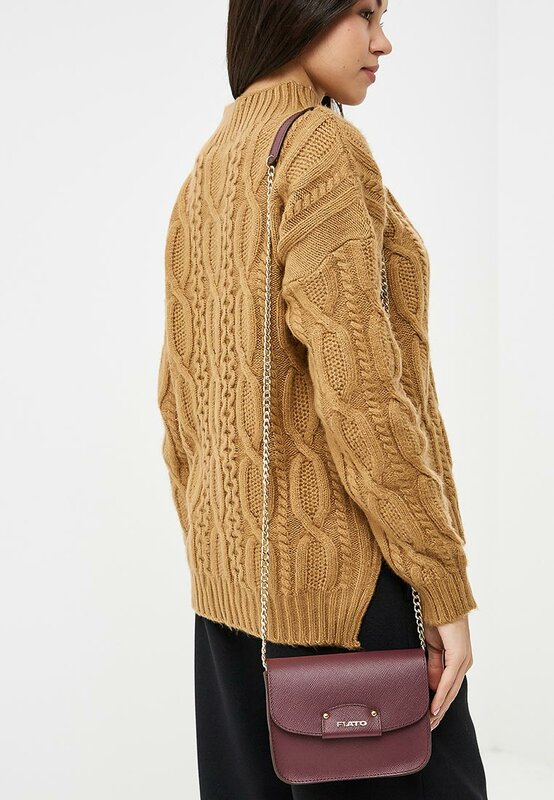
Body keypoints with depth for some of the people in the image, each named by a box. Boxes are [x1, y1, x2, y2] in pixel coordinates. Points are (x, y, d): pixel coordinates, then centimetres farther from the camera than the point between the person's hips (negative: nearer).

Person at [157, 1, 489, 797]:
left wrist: (218, 552, 19)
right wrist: (444, 584, -15)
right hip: (340, 569, -8)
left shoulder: (206, 171, 11)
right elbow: (357, 385, -21)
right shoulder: (321, 144, -13)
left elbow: (180, 392, 13)